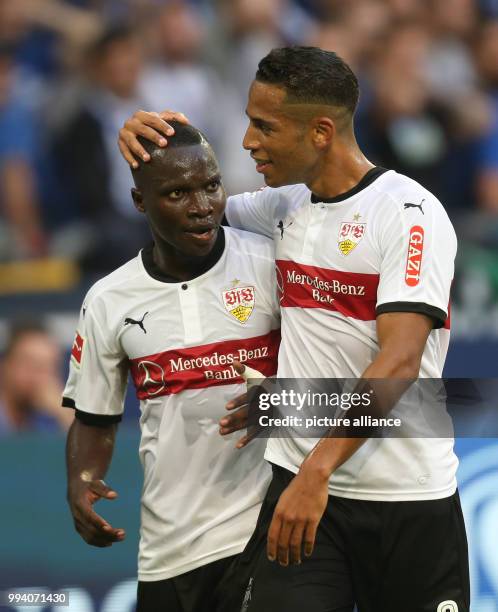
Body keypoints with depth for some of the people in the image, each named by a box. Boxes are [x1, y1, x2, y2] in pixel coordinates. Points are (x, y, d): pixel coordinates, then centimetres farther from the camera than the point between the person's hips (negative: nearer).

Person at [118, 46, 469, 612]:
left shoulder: (409, 213, -11)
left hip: (407, 499, -4)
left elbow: (400, 360, -21)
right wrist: (143, 141, 6)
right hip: (299, 481, 4)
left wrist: (317, 469, -30)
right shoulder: (285, 205, 10)